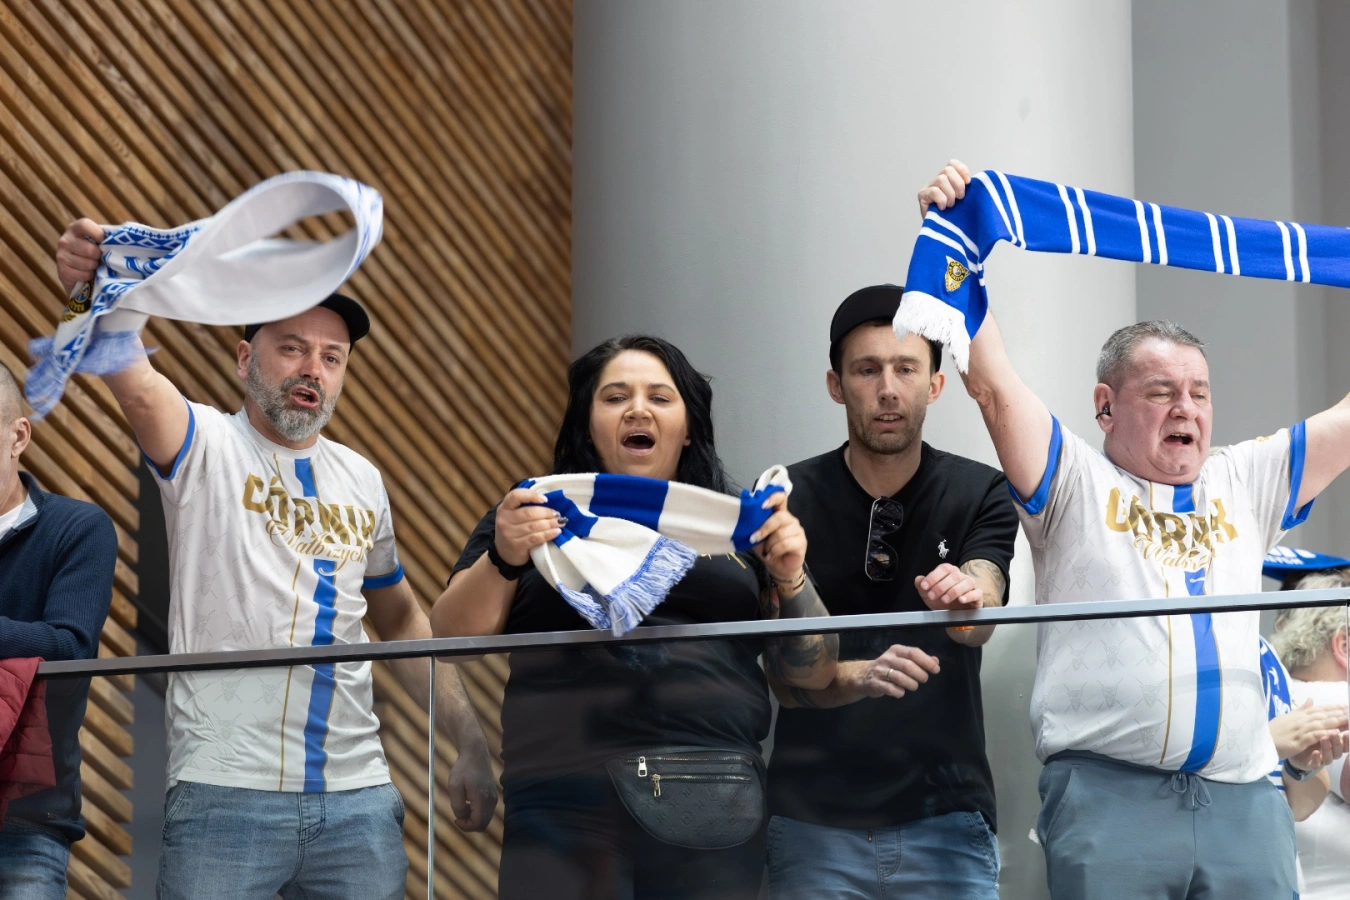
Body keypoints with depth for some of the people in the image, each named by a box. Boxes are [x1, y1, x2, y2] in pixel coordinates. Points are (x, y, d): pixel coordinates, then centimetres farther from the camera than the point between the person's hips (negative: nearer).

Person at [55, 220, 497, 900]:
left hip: (359, 798, 5)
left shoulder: (362, 481, 15)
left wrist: (470, 744, 20)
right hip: (226, 793, -5)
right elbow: (138, 387, -23)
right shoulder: (207, 447, 0)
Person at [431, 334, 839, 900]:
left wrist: (789, 578, -3)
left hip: (712, 806, 1)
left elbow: (815, 674, 14)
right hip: (564, 803, -1)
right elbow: (450, 639, 4)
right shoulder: (534, 514, 15)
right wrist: (502, 559, -13)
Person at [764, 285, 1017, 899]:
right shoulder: (788, 498, -1)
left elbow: (980, 622, -16)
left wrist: (965, 598, -40)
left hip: (945, 820, 0)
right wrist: (861, 677, -27)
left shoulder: (981, 496, 1)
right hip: (815, 820, 0)